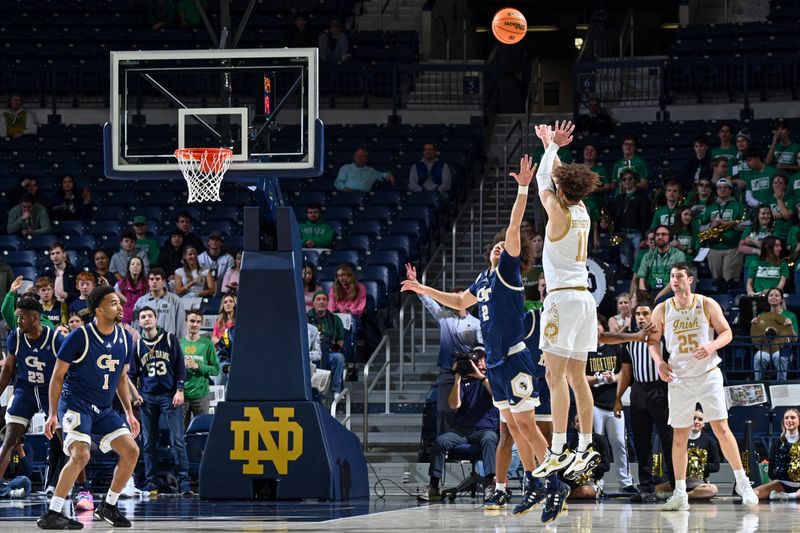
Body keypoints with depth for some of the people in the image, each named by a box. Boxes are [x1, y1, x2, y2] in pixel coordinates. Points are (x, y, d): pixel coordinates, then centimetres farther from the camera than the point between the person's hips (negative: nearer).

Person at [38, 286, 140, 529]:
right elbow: (58, 376, -7)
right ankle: (51, 515, -20)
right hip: (75, 405, -7)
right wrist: (53, 414, -11)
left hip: (103, 409, 7)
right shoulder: (79, 337, -14)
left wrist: (129, 413, 13)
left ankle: (108, 506, 15)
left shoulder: (125, 339, 5)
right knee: (81, 454, -25)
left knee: (131, 451, -1)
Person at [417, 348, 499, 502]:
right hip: (462, 429, 3)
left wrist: (481, 376, -10)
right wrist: (457, 378, 0)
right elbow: (454, 405, 6)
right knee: (440, 441, -24)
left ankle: (490, 482, -52)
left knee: (488, 439, -38)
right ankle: (433, 488, -23)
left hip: (485, 429, -3)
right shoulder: (464, 380, 20)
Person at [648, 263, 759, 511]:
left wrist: (711, 346, -19)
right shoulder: (662, 310, 1)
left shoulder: (707, 305, -3)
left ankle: (742, 482, 2)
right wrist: (659, 362, -8)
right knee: (679, 436, 3)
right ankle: (680, 494, 9)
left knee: (722, 429, -8)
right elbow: (653, 340, 10)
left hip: (708, 375, -2)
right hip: (679, 379, 2)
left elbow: (726, 332, 1)